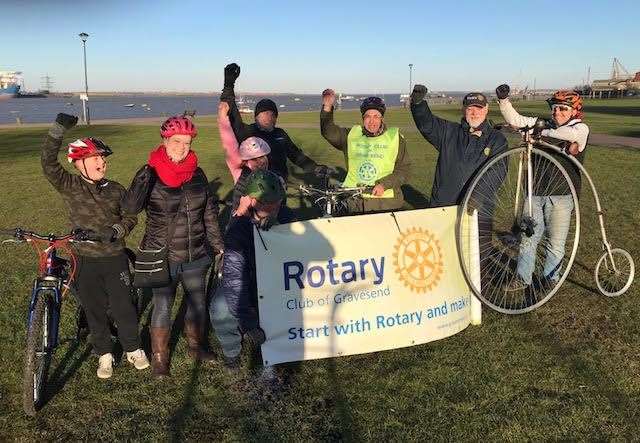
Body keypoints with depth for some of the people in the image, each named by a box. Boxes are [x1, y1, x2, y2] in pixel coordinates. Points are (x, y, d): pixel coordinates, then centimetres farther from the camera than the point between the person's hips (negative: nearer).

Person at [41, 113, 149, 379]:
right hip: (85, 260, -1)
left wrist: (117, 229, -16)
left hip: (115, 259, 1)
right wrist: (57, 130, -28)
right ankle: (104, 355, 28)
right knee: (94, 310, 11)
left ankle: (133, 349, 26)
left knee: (123, 307, 7)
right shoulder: (69, 186, -5)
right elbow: (49, 164, -18)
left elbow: (130, 217, 6)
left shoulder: (116, 190, 1)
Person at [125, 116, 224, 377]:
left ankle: (196, 346, 39)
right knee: (163, 308, 7)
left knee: (197, 303, 16)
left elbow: (210, 212, 9)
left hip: (195, 257, 4)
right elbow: (131, 207, -26)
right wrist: (144, 176, -37)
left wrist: (217, 245, 11)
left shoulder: (197, 175, 1)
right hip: (163, 257, -4)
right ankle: (159, 358, 26)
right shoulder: (152, 175, -11)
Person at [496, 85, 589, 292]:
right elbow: (515, 120, 1)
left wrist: (544, 132, -17)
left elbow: (572, 133, -26)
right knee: (528, 238, 8)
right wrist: (503, 99, -13)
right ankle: (523, 278, 22)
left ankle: (549, 280, 26)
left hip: (561, 196, -3)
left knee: (555, 243, 8)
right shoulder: (544, 124, 8)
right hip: (535, 192, 3)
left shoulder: (581, 128, -1)